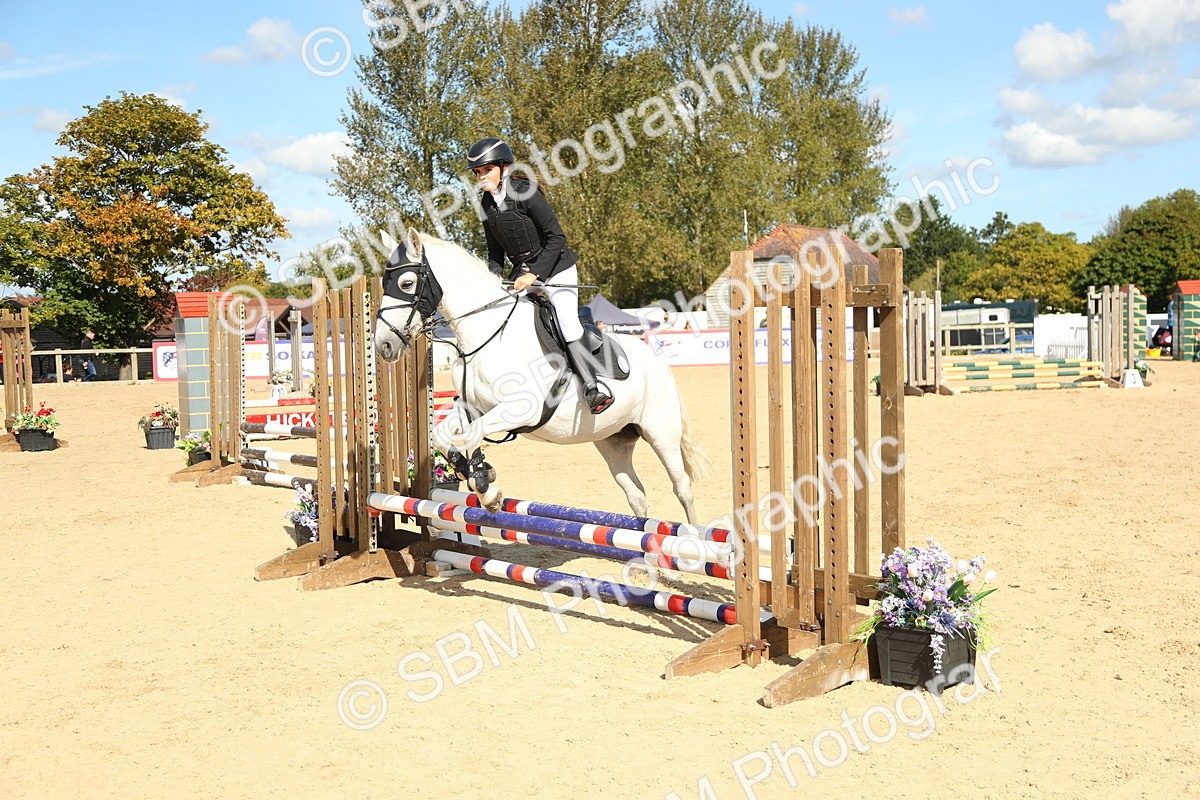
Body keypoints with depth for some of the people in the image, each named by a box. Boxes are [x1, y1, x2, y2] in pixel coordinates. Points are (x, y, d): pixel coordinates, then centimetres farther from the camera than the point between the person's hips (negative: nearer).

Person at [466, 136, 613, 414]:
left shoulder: (526, 193, -20)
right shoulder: (487, 204, 1)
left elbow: (556, 238, -21)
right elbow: (495, 250, 10)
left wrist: (534, 274, -24)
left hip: (556, 268, -7)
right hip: (522, 271, 7)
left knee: (567, 323, -18)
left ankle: (593, 388, -14)